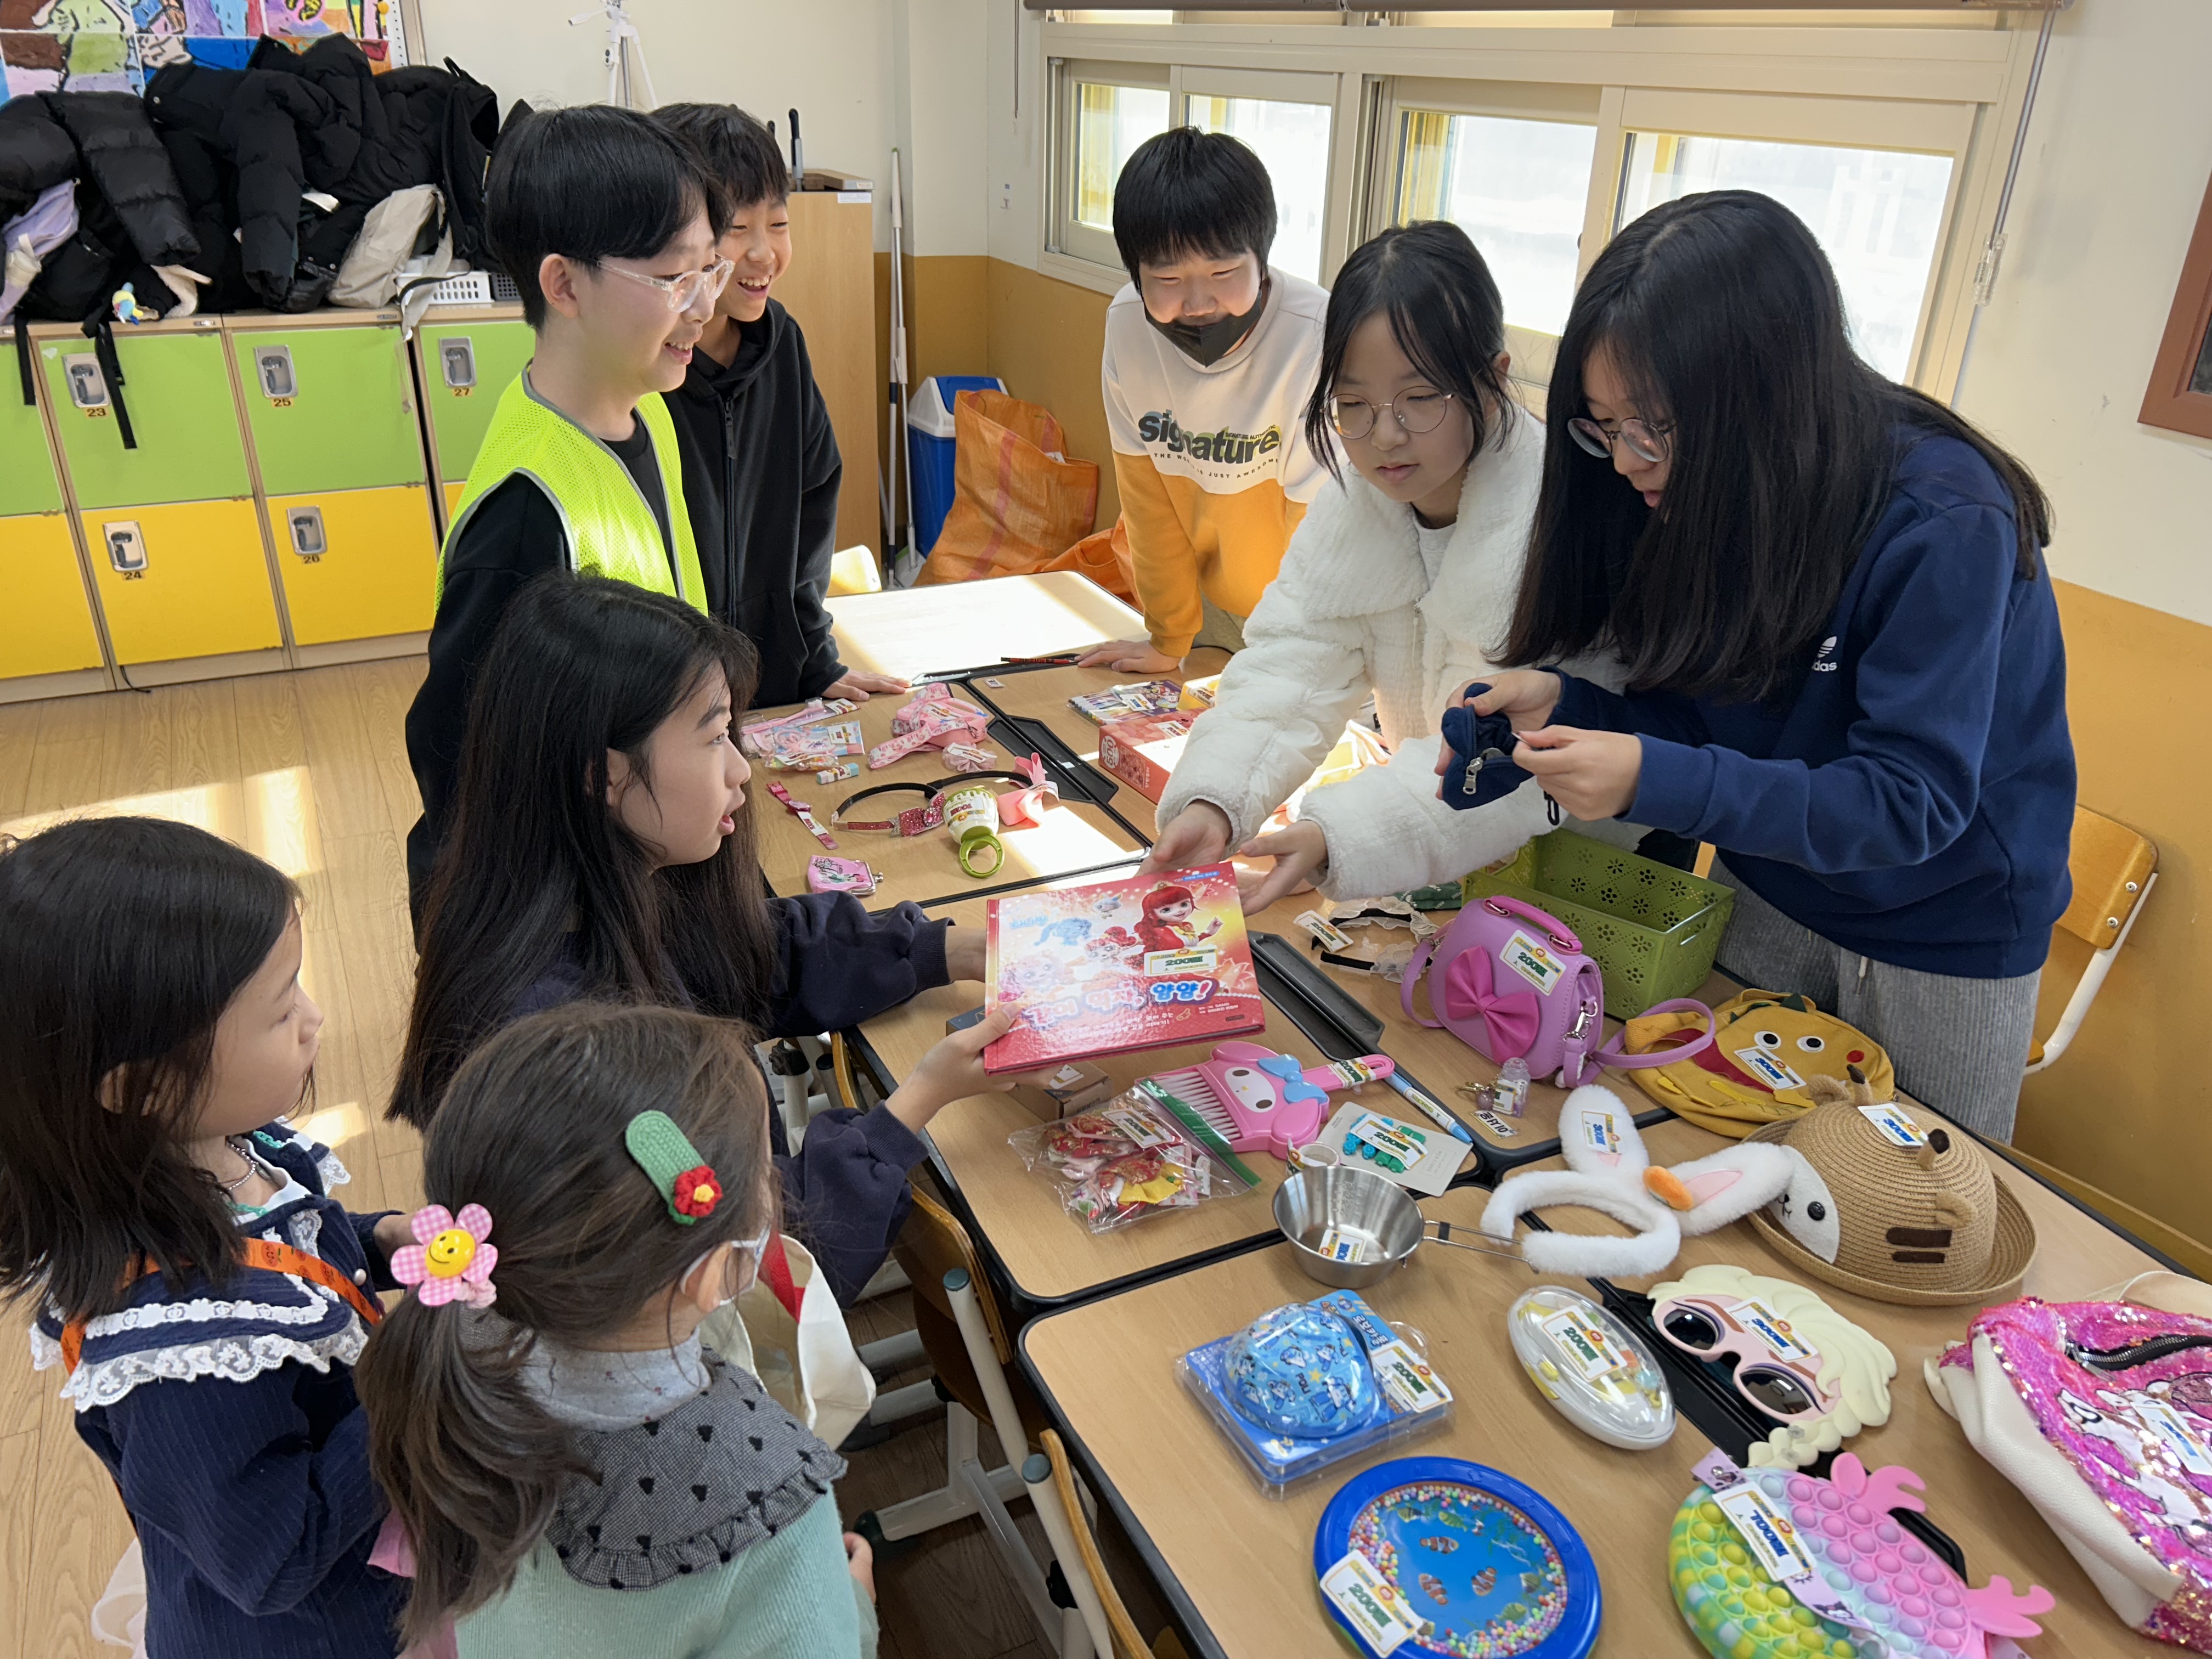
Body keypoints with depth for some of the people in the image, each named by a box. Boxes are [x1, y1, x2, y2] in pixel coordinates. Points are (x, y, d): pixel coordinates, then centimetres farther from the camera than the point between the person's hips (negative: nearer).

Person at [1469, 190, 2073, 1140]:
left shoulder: (1942, 523, -30)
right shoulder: (1696, 495, -13)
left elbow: (1911, 799, -31)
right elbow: (1715, 716, -4)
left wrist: (1654, 778, -41)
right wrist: (1565, 706, -23)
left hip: (1947, 927, -4)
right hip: (1765, 890, 5)